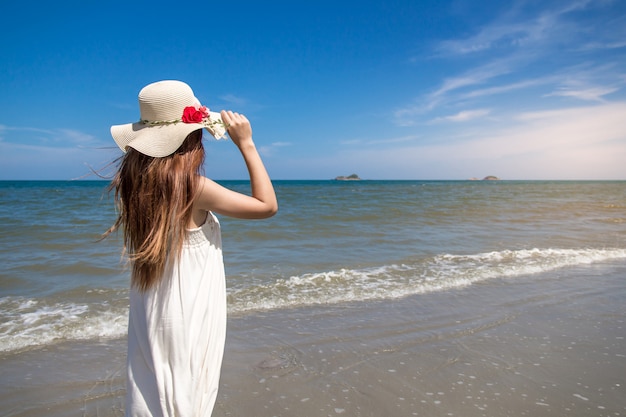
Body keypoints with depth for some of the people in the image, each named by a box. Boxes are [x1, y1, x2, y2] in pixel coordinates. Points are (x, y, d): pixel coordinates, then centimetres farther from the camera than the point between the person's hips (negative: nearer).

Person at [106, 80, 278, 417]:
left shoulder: (134, 181, -3)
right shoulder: (193, 187, -22)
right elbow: (267, 205, -15)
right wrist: (246, 143, -11)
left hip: (147, 316, 7)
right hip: (188, 318, -7)